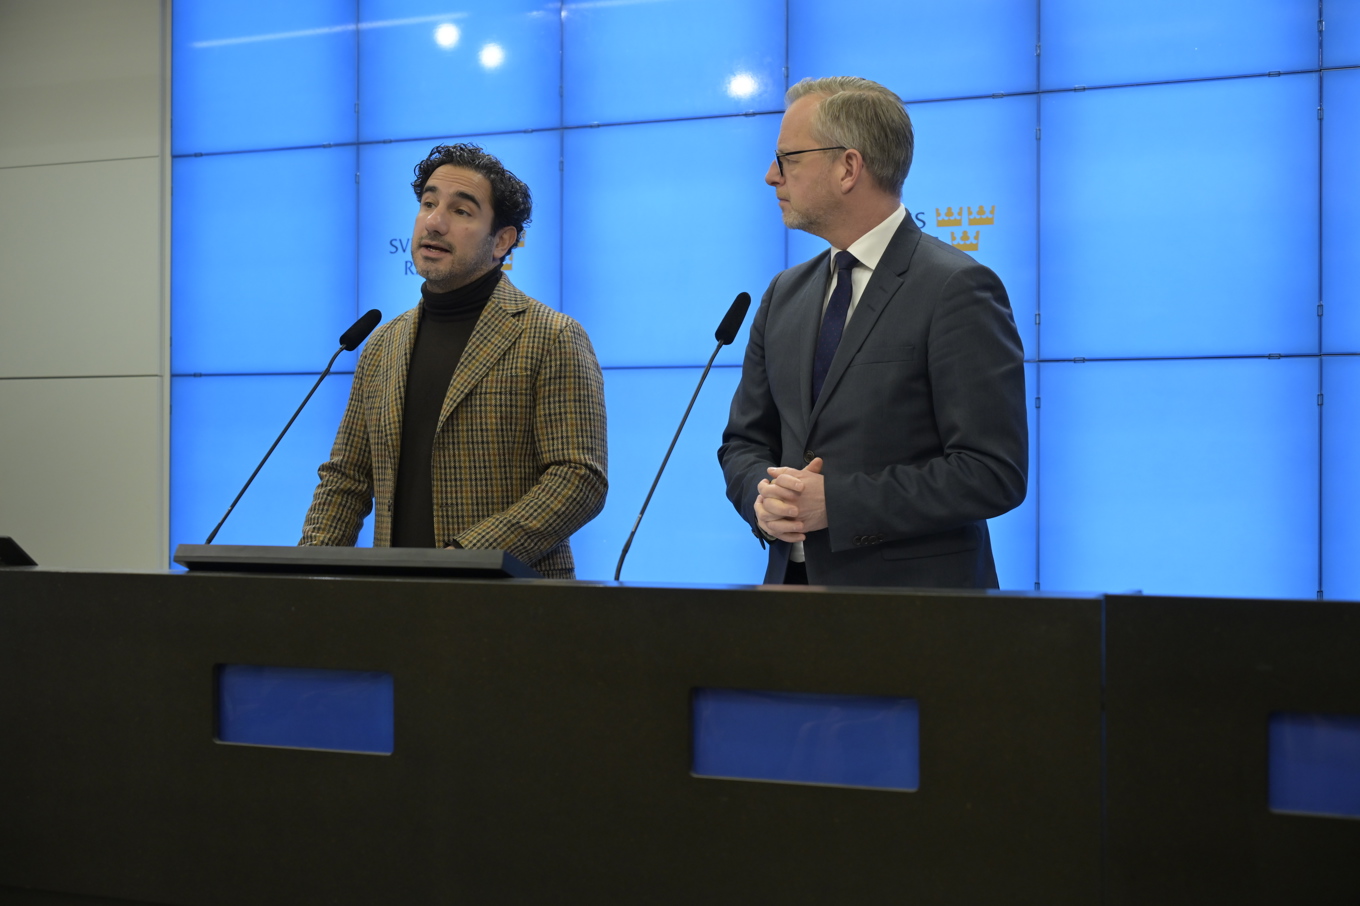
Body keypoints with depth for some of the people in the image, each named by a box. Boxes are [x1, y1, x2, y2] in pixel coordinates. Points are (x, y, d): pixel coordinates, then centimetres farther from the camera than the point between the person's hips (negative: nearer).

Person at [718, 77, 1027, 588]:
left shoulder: (956, 290, -10)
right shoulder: (785, 296, 12)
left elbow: (993, 473, -16)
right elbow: (745, 442, 17)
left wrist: (837, 501, -19)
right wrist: (764, 494, -6)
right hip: (793, 579, 6)